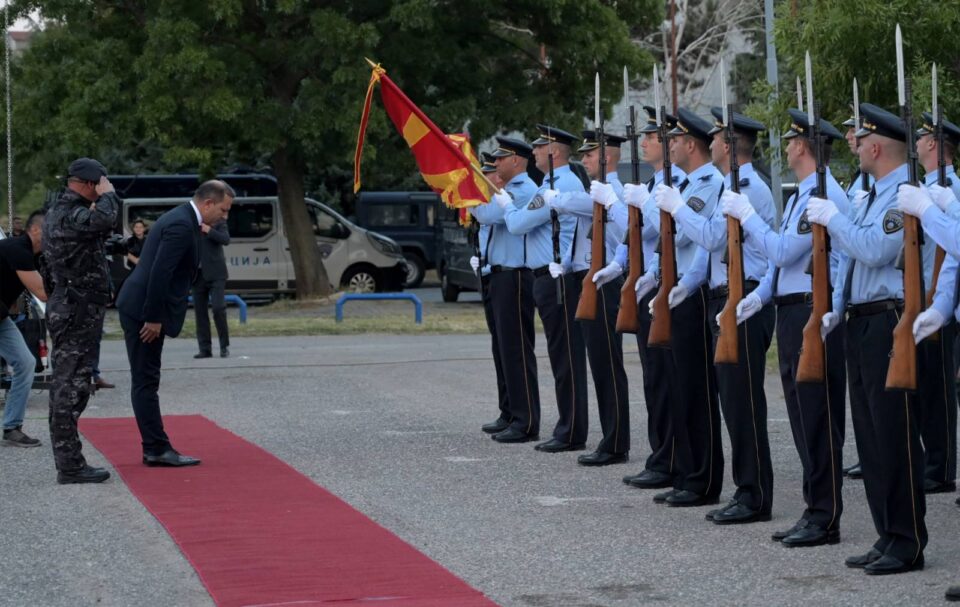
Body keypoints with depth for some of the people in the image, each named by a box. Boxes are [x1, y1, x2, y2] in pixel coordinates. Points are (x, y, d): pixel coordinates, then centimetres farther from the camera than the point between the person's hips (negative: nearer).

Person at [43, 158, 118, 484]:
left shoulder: (56, 212, 15)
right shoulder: (71, 215, -18)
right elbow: (103, 219, -36)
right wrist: (108, 195, -21)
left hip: (64, 308, 11)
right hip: (78, 313, -11)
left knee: (66, 384, 14)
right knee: (72, 387, -8)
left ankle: (68, 462, 20)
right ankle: (70, 466, -5)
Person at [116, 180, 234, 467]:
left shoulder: (181, 219, 15)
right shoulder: (181, 225, -18)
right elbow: (160, 273, -24)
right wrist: (154, 319, -21)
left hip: (143, 310, 11)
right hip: (143, 311, -11)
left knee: (146, 382, 11)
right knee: (145, 381, -5)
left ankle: (155, 448, 15)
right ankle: (157, 449, -3)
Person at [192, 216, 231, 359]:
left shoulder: (219, 223, 4)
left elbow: (226, 240, -11)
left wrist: (209, 230, -19)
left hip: (215, 274, -4)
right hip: (198, 275, 4)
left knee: (218, 307, -15)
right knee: (200, 311, 1)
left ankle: (225, 345, -1)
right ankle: (205, 349, 6)